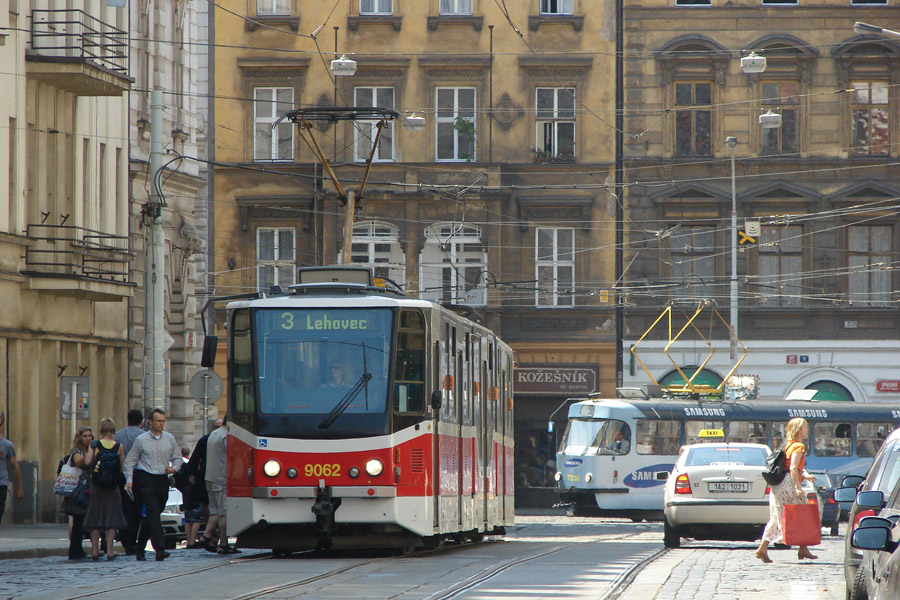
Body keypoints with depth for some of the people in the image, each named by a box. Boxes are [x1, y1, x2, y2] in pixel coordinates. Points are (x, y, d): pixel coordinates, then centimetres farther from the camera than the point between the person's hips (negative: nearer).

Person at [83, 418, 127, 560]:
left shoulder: (94, 445, -4)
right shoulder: (119, 447, -4)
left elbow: (87, 462, -14)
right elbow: (123, 467, -2)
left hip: (96, 484, 0)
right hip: (113, 485, 0)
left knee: (95, 516, 8)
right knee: (112, 516, 4)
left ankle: (95, 550, 5)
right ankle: (109, 550, -1)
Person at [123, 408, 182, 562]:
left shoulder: (170, 439, 10)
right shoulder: (141, 440, 0)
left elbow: (177, 457, 17)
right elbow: (130, 460, 4)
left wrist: (174, 468, -4)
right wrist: (129, 480, -4)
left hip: (162, 480, 4)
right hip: (146, 478, -4)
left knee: (152, 515, 10)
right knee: (153, 513, -16)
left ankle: (139, 548, 23)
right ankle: (160, 548, -25)